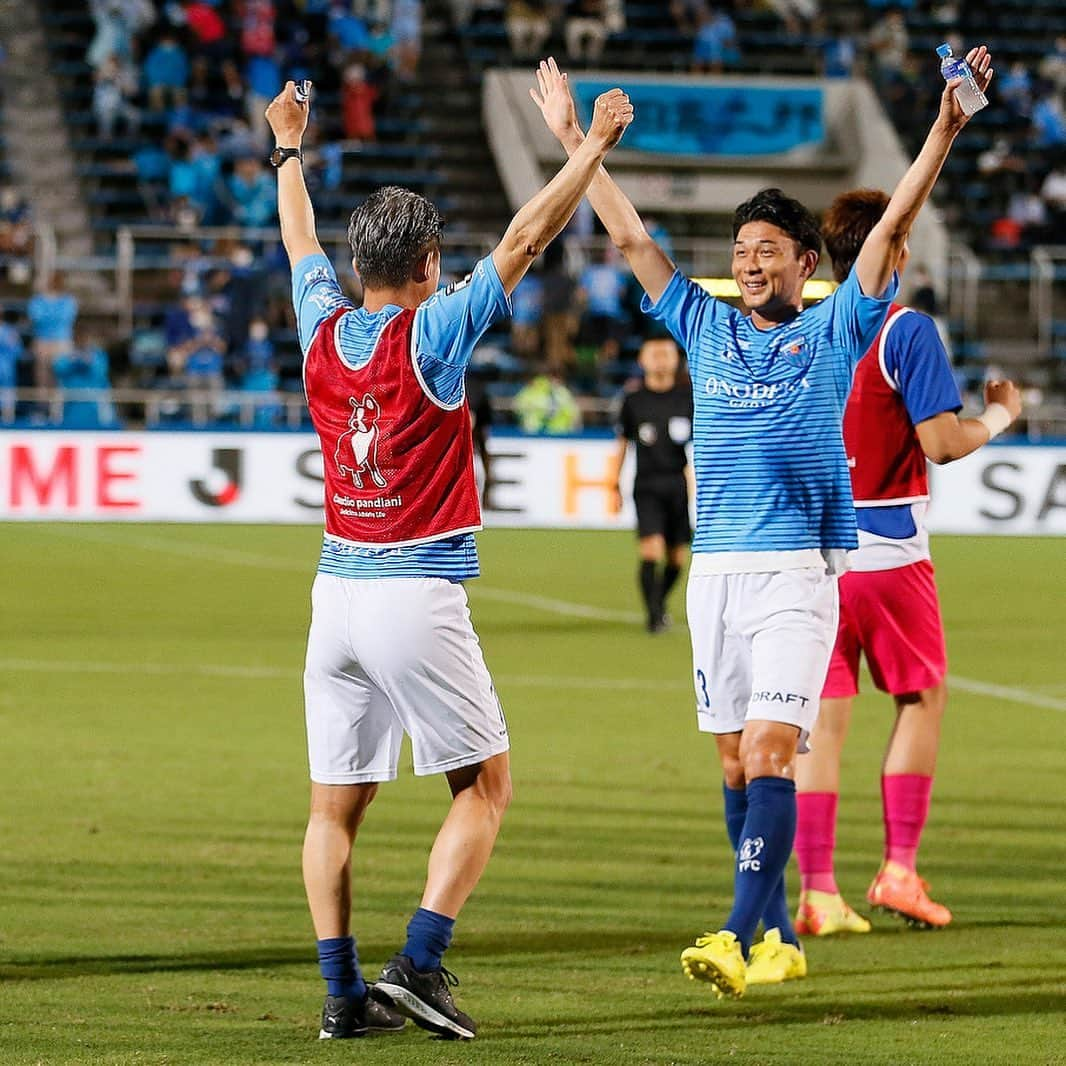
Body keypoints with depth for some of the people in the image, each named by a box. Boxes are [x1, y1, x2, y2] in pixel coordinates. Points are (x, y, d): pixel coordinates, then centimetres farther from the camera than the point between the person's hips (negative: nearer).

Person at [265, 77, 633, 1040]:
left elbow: (301, 242, 24)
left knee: (335, 806, 8)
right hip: (419, 596, -5)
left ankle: (343, 991, 3)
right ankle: (420, 964, -9)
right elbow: (526, 238, -6)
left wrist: (289, 148, 40)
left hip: (337, 593, 5)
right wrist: (593, 146, 3)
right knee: (486, 788, 4)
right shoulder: (432, 335, -9)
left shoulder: (323, 333, 5)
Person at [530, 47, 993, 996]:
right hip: (716, 567, 5)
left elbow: (893, 225, -5)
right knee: (736, 759, 6)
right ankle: (777, 938, 14)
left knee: (769, 753, -14)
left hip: (797, 569, -5)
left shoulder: (834, 331, 3)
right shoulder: (706, 328, 13)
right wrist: (574, 141, 16)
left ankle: (741, 940, -22)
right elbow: (629, 235, 16)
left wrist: (946, 131, -14)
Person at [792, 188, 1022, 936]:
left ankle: (817, 890, 2)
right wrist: (1001, 415, 3)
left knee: (823, 717, 5)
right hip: (887, 550, -4)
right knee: (923, 696, 12)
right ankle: (899, 868, 6)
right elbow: (942, 442, -15)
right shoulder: (906, 332, -9)